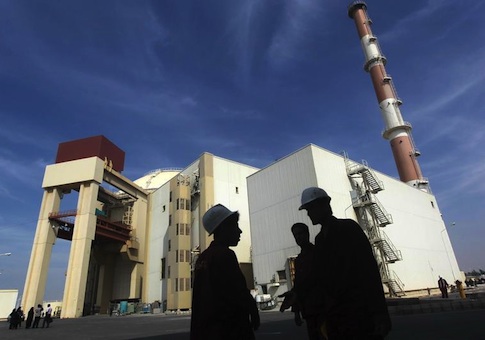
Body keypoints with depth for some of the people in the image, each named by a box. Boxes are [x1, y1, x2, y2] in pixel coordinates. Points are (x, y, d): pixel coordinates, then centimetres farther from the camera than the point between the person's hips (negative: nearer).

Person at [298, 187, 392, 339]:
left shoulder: (349, 227, -2)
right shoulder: (319, 239, 12)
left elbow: (370, 269, -9)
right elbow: (321, 279, 9)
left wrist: (379, 312, -15)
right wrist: (323, 317, 5)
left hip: (360, 313, -5)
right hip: (334, 317, 5)